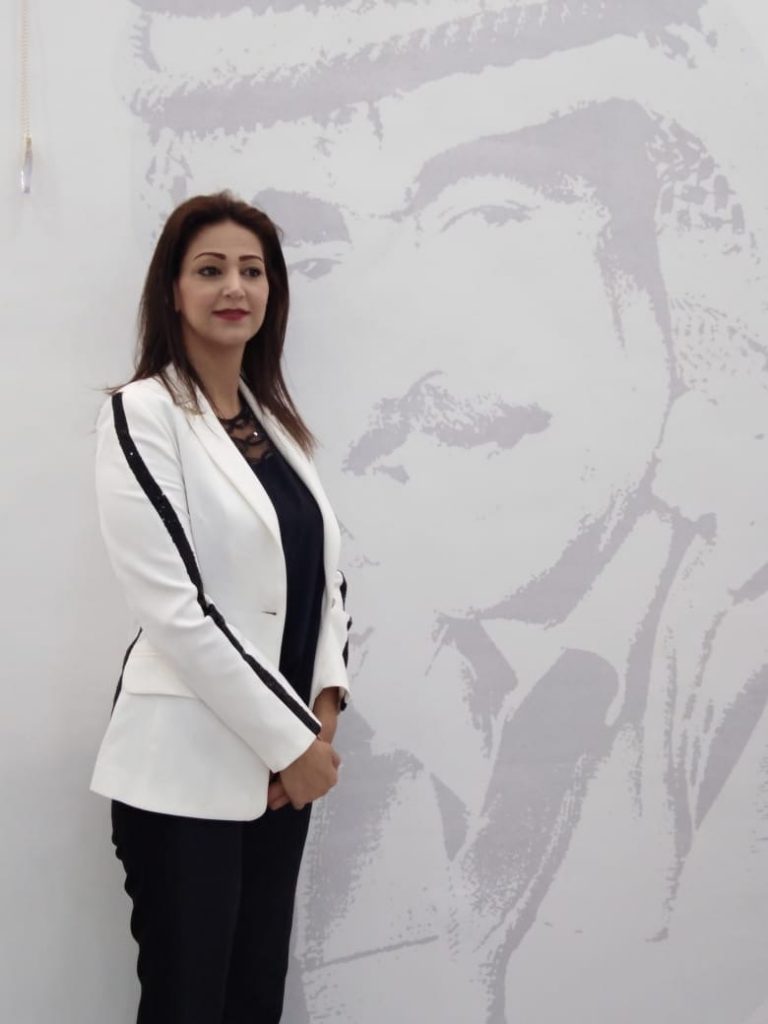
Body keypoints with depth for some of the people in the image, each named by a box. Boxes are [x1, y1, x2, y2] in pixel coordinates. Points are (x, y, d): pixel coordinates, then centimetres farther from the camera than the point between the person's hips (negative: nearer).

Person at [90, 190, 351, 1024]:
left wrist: (323, 708, -3)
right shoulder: (141, 415, -10)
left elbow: (324, 571, 12)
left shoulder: (276, 419, 11)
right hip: (188, 767, -6)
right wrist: (292, 741, -14)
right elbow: (173, 607, -17)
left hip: (279, 762, 7)